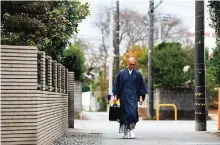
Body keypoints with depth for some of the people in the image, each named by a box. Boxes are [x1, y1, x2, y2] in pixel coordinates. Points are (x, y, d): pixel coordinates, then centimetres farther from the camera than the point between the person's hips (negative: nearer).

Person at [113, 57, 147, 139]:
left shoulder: (137, 74, 5)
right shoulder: (121, 73, 3)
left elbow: (141, 87, 8)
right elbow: (117, 85, 6)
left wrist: (141, 97, 1)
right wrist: (115, 96, 1)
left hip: (133, 97, 0)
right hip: (124, 97, 0)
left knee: (133, 113, -14)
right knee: (125, 113, -1)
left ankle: (130, 129, -3)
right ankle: (126, 132, 7)